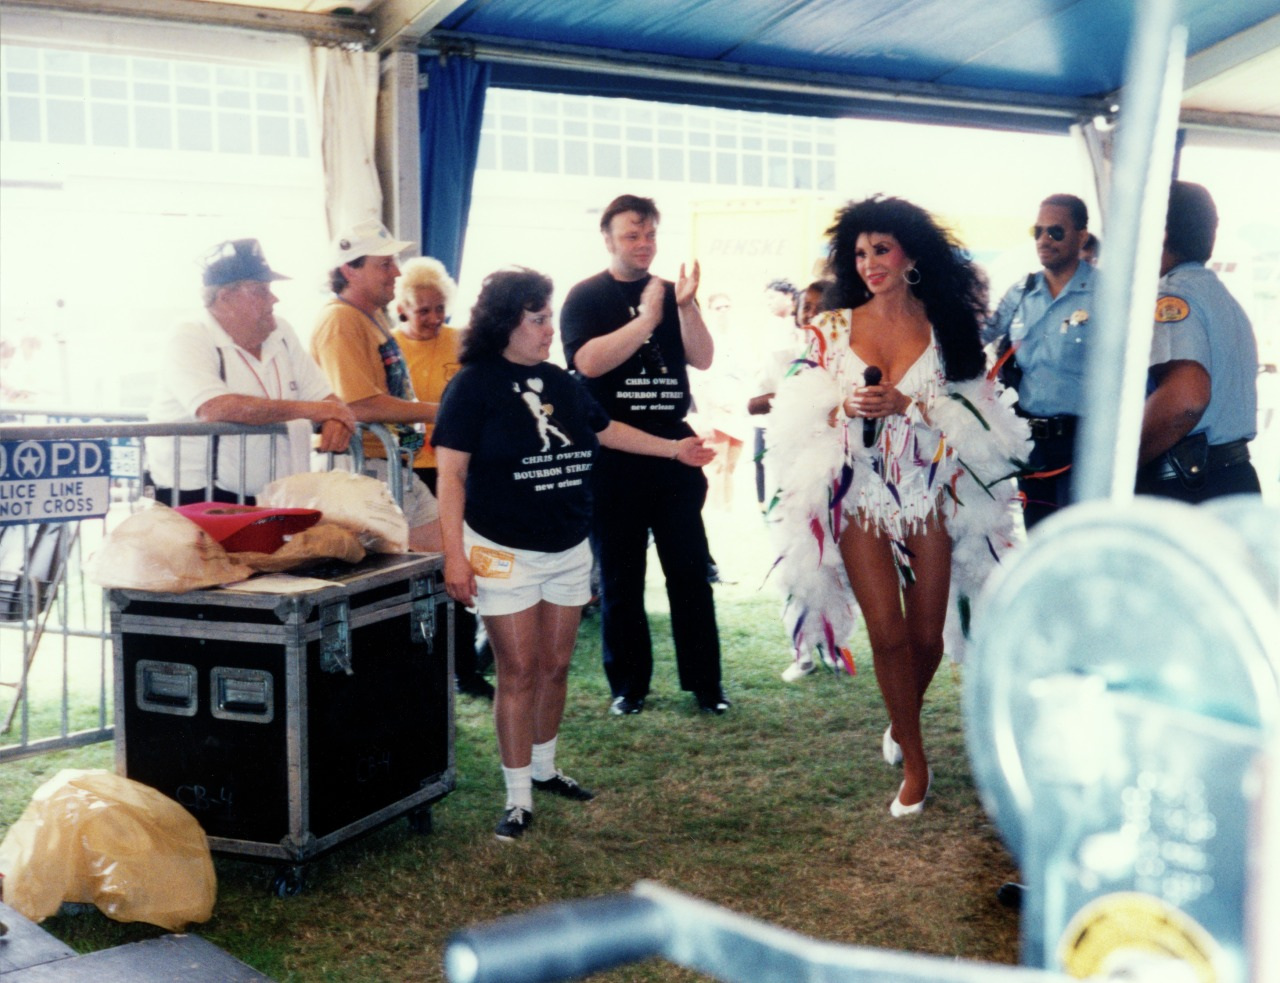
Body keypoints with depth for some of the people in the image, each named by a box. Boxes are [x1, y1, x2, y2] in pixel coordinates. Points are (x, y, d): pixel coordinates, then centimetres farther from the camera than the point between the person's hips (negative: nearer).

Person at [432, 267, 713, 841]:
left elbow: (606, 431, 23)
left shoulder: (560, 382, 8)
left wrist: (675, 448, 21)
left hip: (569, 550, 6)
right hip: (505, 553, -6)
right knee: (518, 671, -4)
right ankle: (518, 798, 7)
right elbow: (450, 473, -14)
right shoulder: (474, 386, -10)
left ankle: (543, 767, 31)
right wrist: (454, 552, -21)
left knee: (556, 664, 12)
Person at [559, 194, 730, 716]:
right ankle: (628, 684, 16)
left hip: (673, 448, 3)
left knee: (690, 569, 3)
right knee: (620, 575, 5)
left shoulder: (672, 295, 12)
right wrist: (646, 319, -21)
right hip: (614, 454, -3)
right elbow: (588, 361, -15)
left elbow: (702, 358, 0)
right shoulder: (587, 296, 1)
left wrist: (685, 305, -15)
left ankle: (704, 681, 11)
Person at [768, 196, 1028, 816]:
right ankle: (914, 764, 12)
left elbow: (972, 411, -2)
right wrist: (847, 408, -14)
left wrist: (905, 404, -16)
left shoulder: (944, 325, 2)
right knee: (887, 633, -5)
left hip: (931, 495, 0)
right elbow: (803, 414, 6)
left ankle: (902, 725, 37)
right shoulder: (833, 328, 5)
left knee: (927, 633, 6)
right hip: (859, 495, 0)